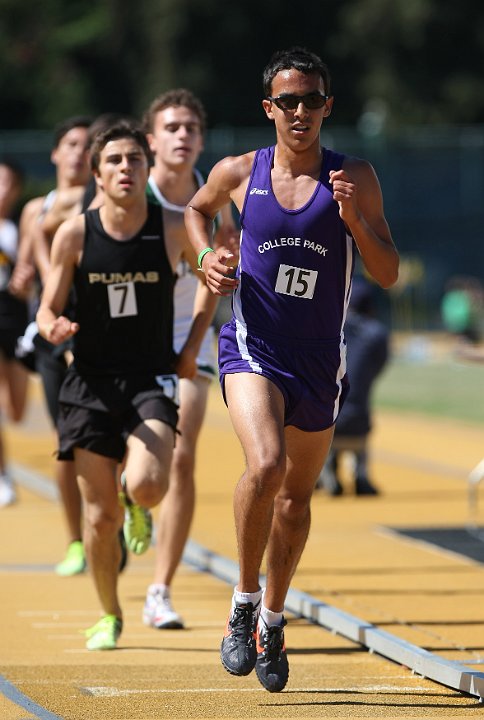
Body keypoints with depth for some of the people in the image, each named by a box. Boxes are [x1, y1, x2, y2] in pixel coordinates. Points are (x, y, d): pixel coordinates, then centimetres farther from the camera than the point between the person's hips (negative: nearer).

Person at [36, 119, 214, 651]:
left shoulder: (172, 231, -4)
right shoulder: (74, 234, -4)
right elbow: (47, 309, 1)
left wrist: (192, 346, 7)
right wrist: (54, 327, -22)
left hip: (151, 381, -1)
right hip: (90, 382, 1)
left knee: (145, 487, -25)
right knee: (100, 514, 2)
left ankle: (138, 507, 15)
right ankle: (109, 617, 24)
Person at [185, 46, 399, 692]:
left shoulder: (354, 178, -3)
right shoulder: (239, 173, -2)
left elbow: (388, 274, -3)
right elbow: (197, 209, 21)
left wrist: (354, 219, -19)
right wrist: (207, 257, 3)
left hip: (320, 360, 2)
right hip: (252, 347, -2)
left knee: (297, 493, 14)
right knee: (265, 466, -27)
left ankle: (271, 622, 34)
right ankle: (244, 600, -7)